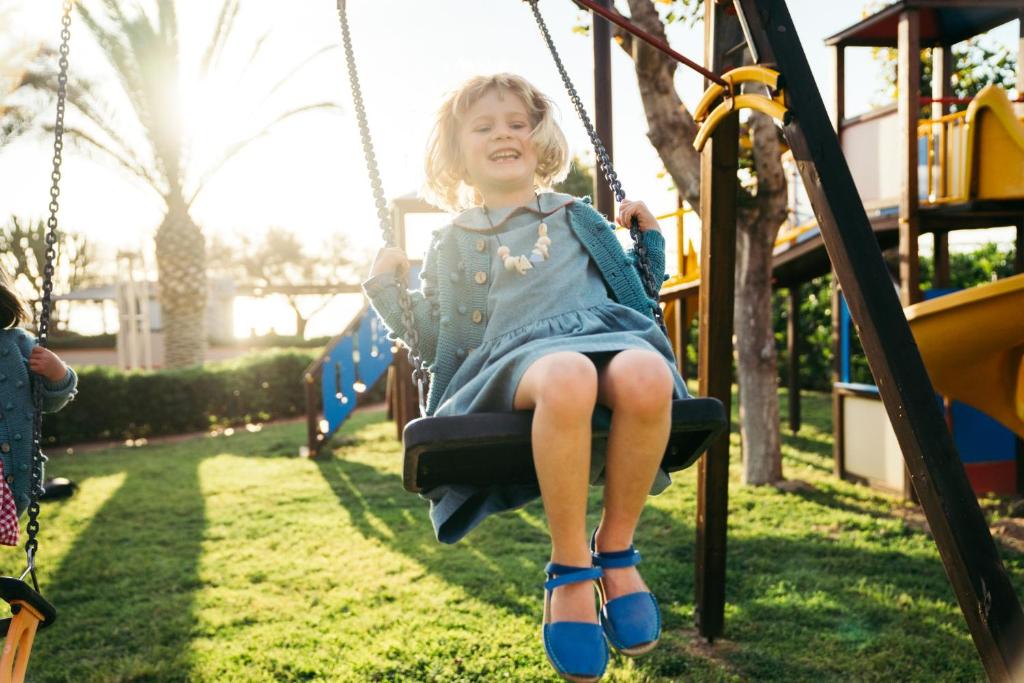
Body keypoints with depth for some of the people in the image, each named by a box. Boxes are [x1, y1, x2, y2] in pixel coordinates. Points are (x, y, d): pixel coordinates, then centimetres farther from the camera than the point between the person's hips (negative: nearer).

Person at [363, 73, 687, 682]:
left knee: (646, 374, -38)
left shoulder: (578, 220, 27)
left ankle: (616, 550, -14)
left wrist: (649, 239, 17)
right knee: (567, 378, -42)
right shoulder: (450, 246, 23)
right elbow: (436, 344, 23)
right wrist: (388, 290, 12)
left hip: (602, 334, 2)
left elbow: (639, 297, 30)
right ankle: (569, 569, -21)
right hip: (514, 359, -2)